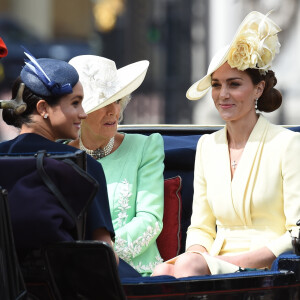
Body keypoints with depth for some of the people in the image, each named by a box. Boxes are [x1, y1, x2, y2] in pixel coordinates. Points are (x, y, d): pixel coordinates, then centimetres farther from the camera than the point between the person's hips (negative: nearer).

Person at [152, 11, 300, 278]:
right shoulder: (207, 145, 17)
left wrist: (241, 261, -17)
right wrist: (197, 255, -6)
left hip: (268, 267, -5)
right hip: (216, 262, 5)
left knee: (187, 266, -33)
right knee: (163, 272, -29)